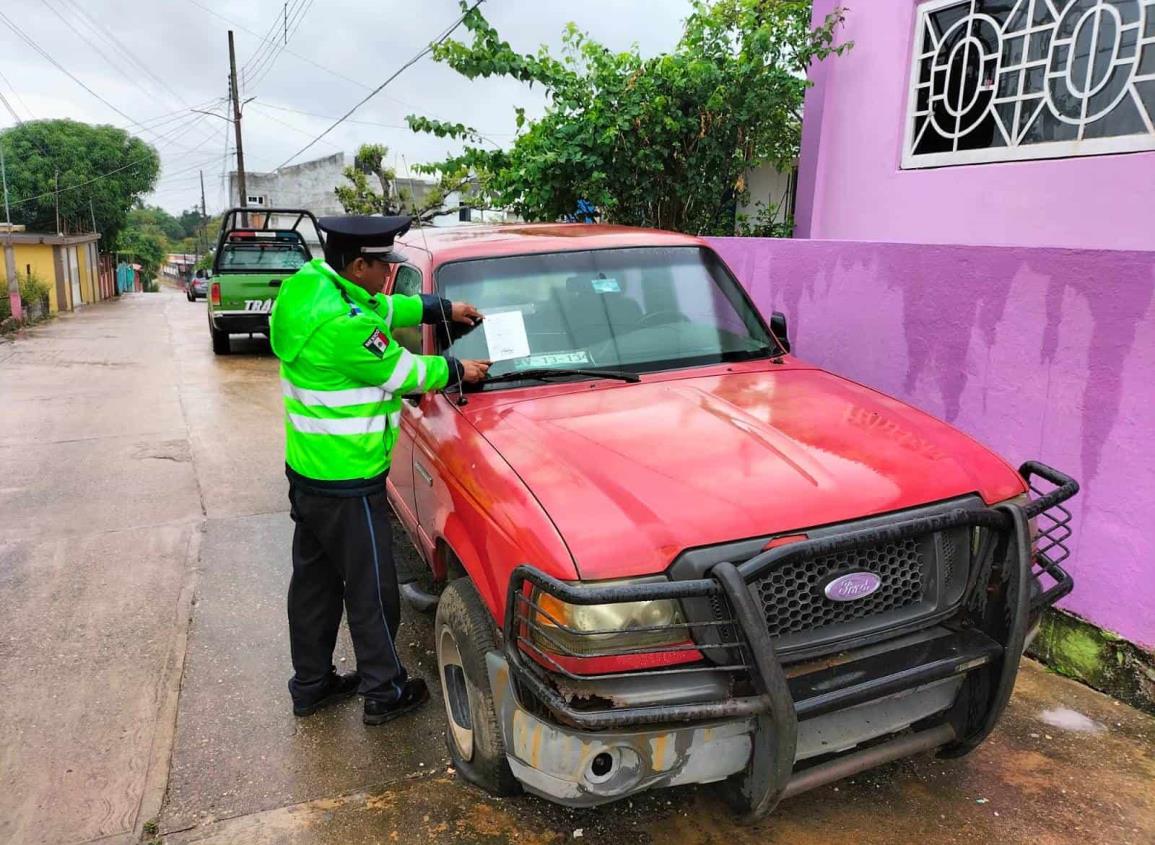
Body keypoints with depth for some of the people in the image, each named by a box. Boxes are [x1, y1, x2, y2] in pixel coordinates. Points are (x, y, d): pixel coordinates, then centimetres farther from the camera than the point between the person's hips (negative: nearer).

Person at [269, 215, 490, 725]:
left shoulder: (311, 283, 2)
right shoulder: (342, 323, -26)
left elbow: (384, 310, 16)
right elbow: (401, 372, -14)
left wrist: (443, 309, 13)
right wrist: (457, 371, 1)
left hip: (307, 472, 10)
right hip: (347, 484, -10)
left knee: (314, 582, 20)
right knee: (372, 591, 7)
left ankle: (310, 685, 36)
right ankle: (384, 693, 24)